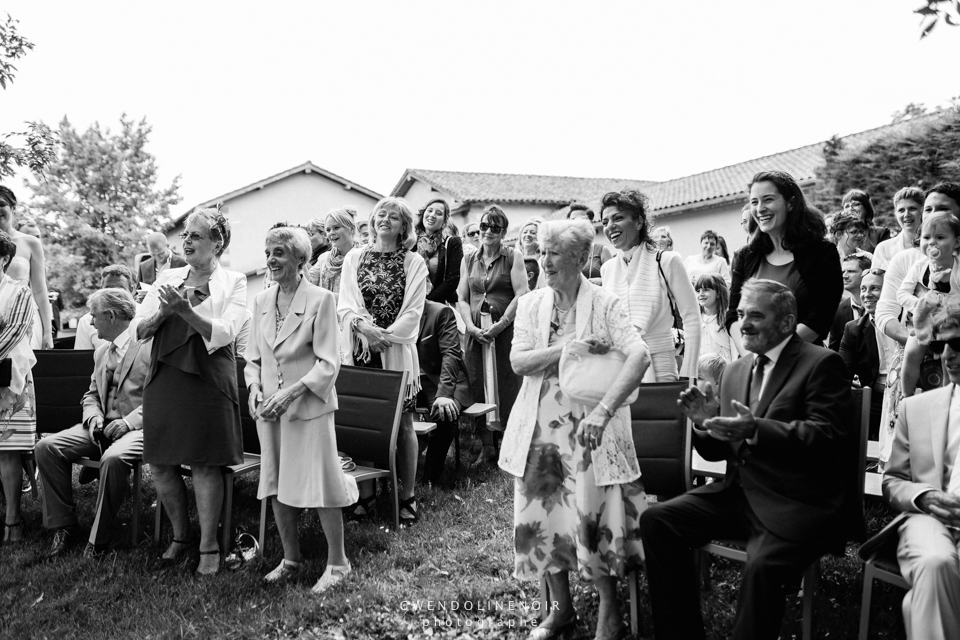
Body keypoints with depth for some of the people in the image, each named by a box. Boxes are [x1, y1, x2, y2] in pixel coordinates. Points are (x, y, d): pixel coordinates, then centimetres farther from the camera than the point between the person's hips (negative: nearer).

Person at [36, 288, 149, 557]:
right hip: (102, 427, 8)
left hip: (137, 428, -8)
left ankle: (100, 538, -19)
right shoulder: (102, 351, 18)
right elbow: (92, 393, 24)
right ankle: (64, 527, -3)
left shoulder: (150, 346, -9)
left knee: (113, 458, -37)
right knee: (46, 447, -12)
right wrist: (94, 416, 1)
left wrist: (129, 421, -21)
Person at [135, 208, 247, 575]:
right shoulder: (168, 279, 13)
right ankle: (180, 534, 29)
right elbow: (139, 330, 8)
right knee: (160, 463, 8)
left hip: (208, 380, -4)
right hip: (163, 378, 5)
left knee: (205, 465, -1)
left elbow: (224, 333, -11)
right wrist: (163, 311, -12)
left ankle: (209, 546, 14)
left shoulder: (233, 283, 2)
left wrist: (186, 310, -23)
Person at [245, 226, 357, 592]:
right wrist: (254, 388, -5)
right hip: (269, 409, 6)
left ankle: (337, 562, 17)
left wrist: (291, 391, -22)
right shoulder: (261, 301, 8)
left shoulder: (320, 300, -10)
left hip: (309, 407, -6)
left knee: (321, 484, 0)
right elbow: (253, 357, 14)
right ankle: (291, 559, 30)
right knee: (276, 486, 13)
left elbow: (328, 363, -13)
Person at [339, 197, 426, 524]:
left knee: (402, 424, -1)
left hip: (397, 350, -2)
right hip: (359, 349, 2)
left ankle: (407, 497, 8)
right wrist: (364, 326, -15)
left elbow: (413, 311, -2)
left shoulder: (414, 262, 6)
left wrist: (385, 336, -13)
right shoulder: (354, 258, 12)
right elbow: (345, 305, 4)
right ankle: (365, 493, 14)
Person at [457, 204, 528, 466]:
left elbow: (521, 295, -5)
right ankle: (487, 447, 11)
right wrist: (472, 327, -6)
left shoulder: (513, 258, 4)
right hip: (475, 333, 4)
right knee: (478, 388, 2)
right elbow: (462, 299, 10)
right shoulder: (468, 261, 15)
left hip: (506, 331, -3)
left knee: (507, 387, -5)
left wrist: (501, 324, -14)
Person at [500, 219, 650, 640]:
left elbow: (640, 356, -19)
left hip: (589, 427, -4)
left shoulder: (605, 304, -6)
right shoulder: (531, 303, 5)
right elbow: (518, 361, -5)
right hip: (540, 427, 4)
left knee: (593, 516, -7)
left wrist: (603, 411, -29)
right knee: (543, 511, 7)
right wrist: (570, 346, -19)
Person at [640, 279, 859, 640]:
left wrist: (756, 429, -29)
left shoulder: (822, 364, -3)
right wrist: (706, 422, -5)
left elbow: (828, 435, -16)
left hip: (797, 504, -6)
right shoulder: (735, 371, 17)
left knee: (762, 566, -33)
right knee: (656, 520, -11)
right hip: (739, 493, 7)